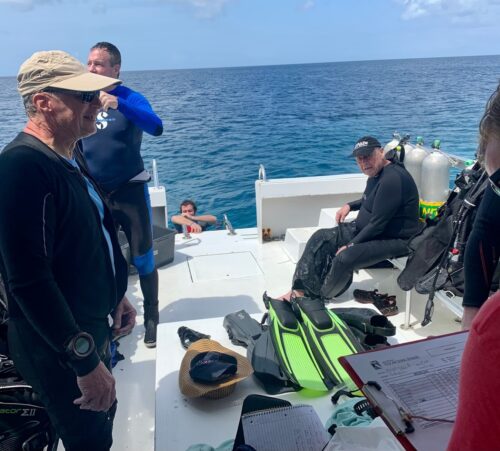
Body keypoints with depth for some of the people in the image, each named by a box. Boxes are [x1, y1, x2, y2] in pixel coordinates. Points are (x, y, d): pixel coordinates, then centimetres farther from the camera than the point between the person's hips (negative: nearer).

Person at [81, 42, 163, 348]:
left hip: (129, 190, -4)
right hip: (94, 193, 4)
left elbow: (156, 128, -30)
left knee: (142, 258, 4)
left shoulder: (131, 98, -10)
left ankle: (151, 317, 22)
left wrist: (120, 105, -43)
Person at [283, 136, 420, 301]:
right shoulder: (375, 173, 6)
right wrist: (350, 206, 10)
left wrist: (350, 245, -18)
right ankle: (300, 291, -5)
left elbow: (378, 225, -25)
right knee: (320, 238, -2)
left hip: (394, 239, -10)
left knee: (345, 258, -30)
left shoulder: (392, 178, -25)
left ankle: (321, 297, -3)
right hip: (366, 229, 10)